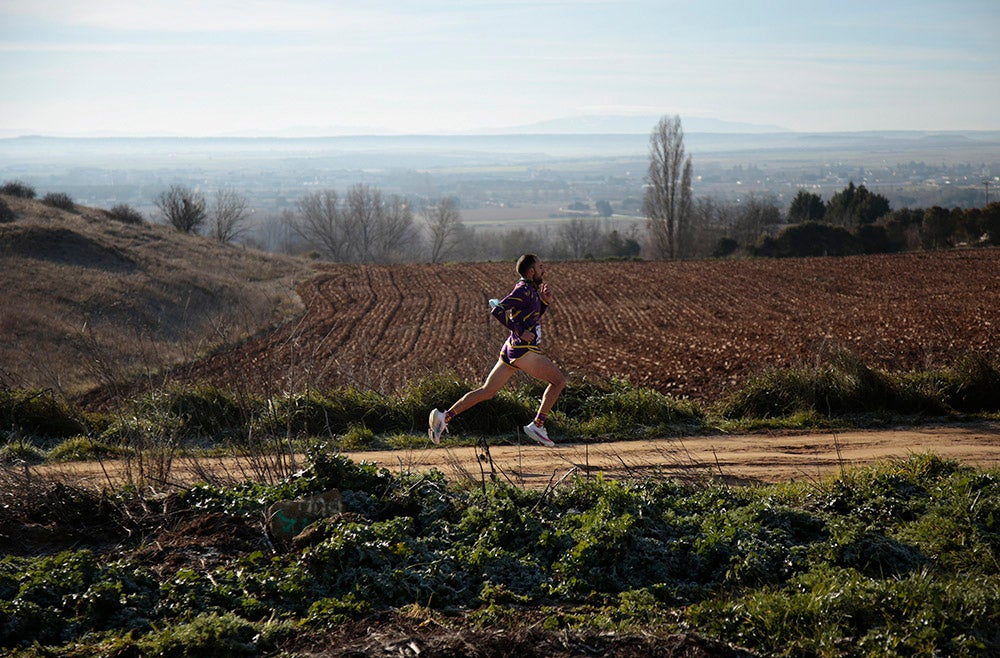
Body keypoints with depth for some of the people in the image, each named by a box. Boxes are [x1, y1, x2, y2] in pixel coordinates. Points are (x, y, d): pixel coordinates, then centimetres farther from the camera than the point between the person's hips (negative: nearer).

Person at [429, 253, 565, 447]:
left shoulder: (531, 289, 18)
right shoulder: (523, 290, -11)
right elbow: (497, 310, -20)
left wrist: (545, 302, 12)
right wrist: (520, 332, -19)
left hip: (510, 351, 9)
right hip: (523, 351, -9)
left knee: (486, 391, 7)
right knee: (559, 381, 3)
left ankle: (445, 416, -2)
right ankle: (537, 426, 1)